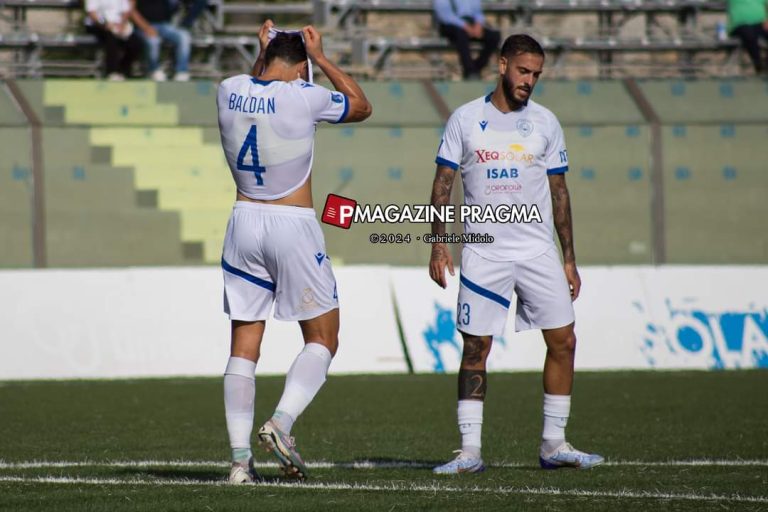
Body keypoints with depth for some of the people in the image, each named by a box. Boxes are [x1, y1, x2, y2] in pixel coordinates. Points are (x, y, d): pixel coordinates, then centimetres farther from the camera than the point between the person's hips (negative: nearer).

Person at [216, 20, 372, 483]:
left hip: (244, 221, 4)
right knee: (323, 339, 8)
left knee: (244, 345, 8)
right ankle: (282, 422, -14)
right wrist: (320, 57, 13)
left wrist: (262, 53, 30)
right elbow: (362, 106, 9)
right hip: (294, 226, -4)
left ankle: (240, 458, 2)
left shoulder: (228, 92, 0)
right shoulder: (303, 97, -12)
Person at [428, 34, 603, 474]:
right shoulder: (466, 119, 2)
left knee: (563, 341, -3)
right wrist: (439, 243, -6)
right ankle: (470, 450, 0)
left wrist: (569, 260, 8)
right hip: (483, 251, -2)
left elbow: (559, 192, 10)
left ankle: (554, 444, 6)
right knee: (475, 349, -3)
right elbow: (443, 183, 4)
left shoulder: (545, 123, 7)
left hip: (538, 250, 2)